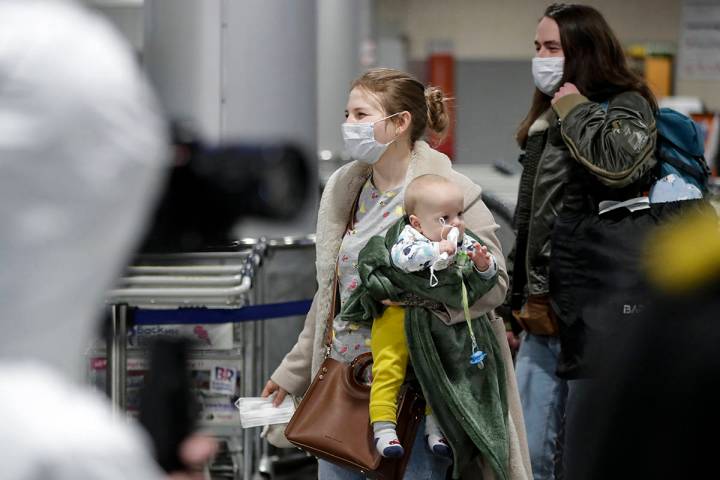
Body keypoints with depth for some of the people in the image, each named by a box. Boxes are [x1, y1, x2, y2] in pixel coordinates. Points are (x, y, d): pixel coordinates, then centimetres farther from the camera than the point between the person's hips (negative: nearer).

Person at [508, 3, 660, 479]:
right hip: (545, 313, 8)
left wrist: (576, 112, -13)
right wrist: (518, 304, 25)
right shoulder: (546, 120, 20)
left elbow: (621, 164, -29)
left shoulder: (628, 106, -5)